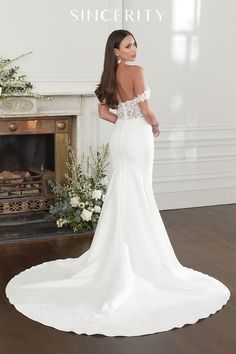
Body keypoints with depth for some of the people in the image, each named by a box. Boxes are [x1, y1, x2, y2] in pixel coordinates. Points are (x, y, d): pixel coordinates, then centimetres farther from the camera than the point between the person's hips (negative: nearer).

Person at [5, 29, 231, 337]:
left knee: (122, 196, 13)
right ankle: (140, 257, 7)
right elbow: (145, 110, -14)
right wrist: (155, 126, 4)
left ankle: (120, 257, 21)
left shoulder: (111, 75, 11)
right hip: (137, 136, -7)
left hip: (120, 136, 7)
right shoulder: (136, 71, -12)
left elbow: (104, 111, 12)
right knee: (138, 198, -1)